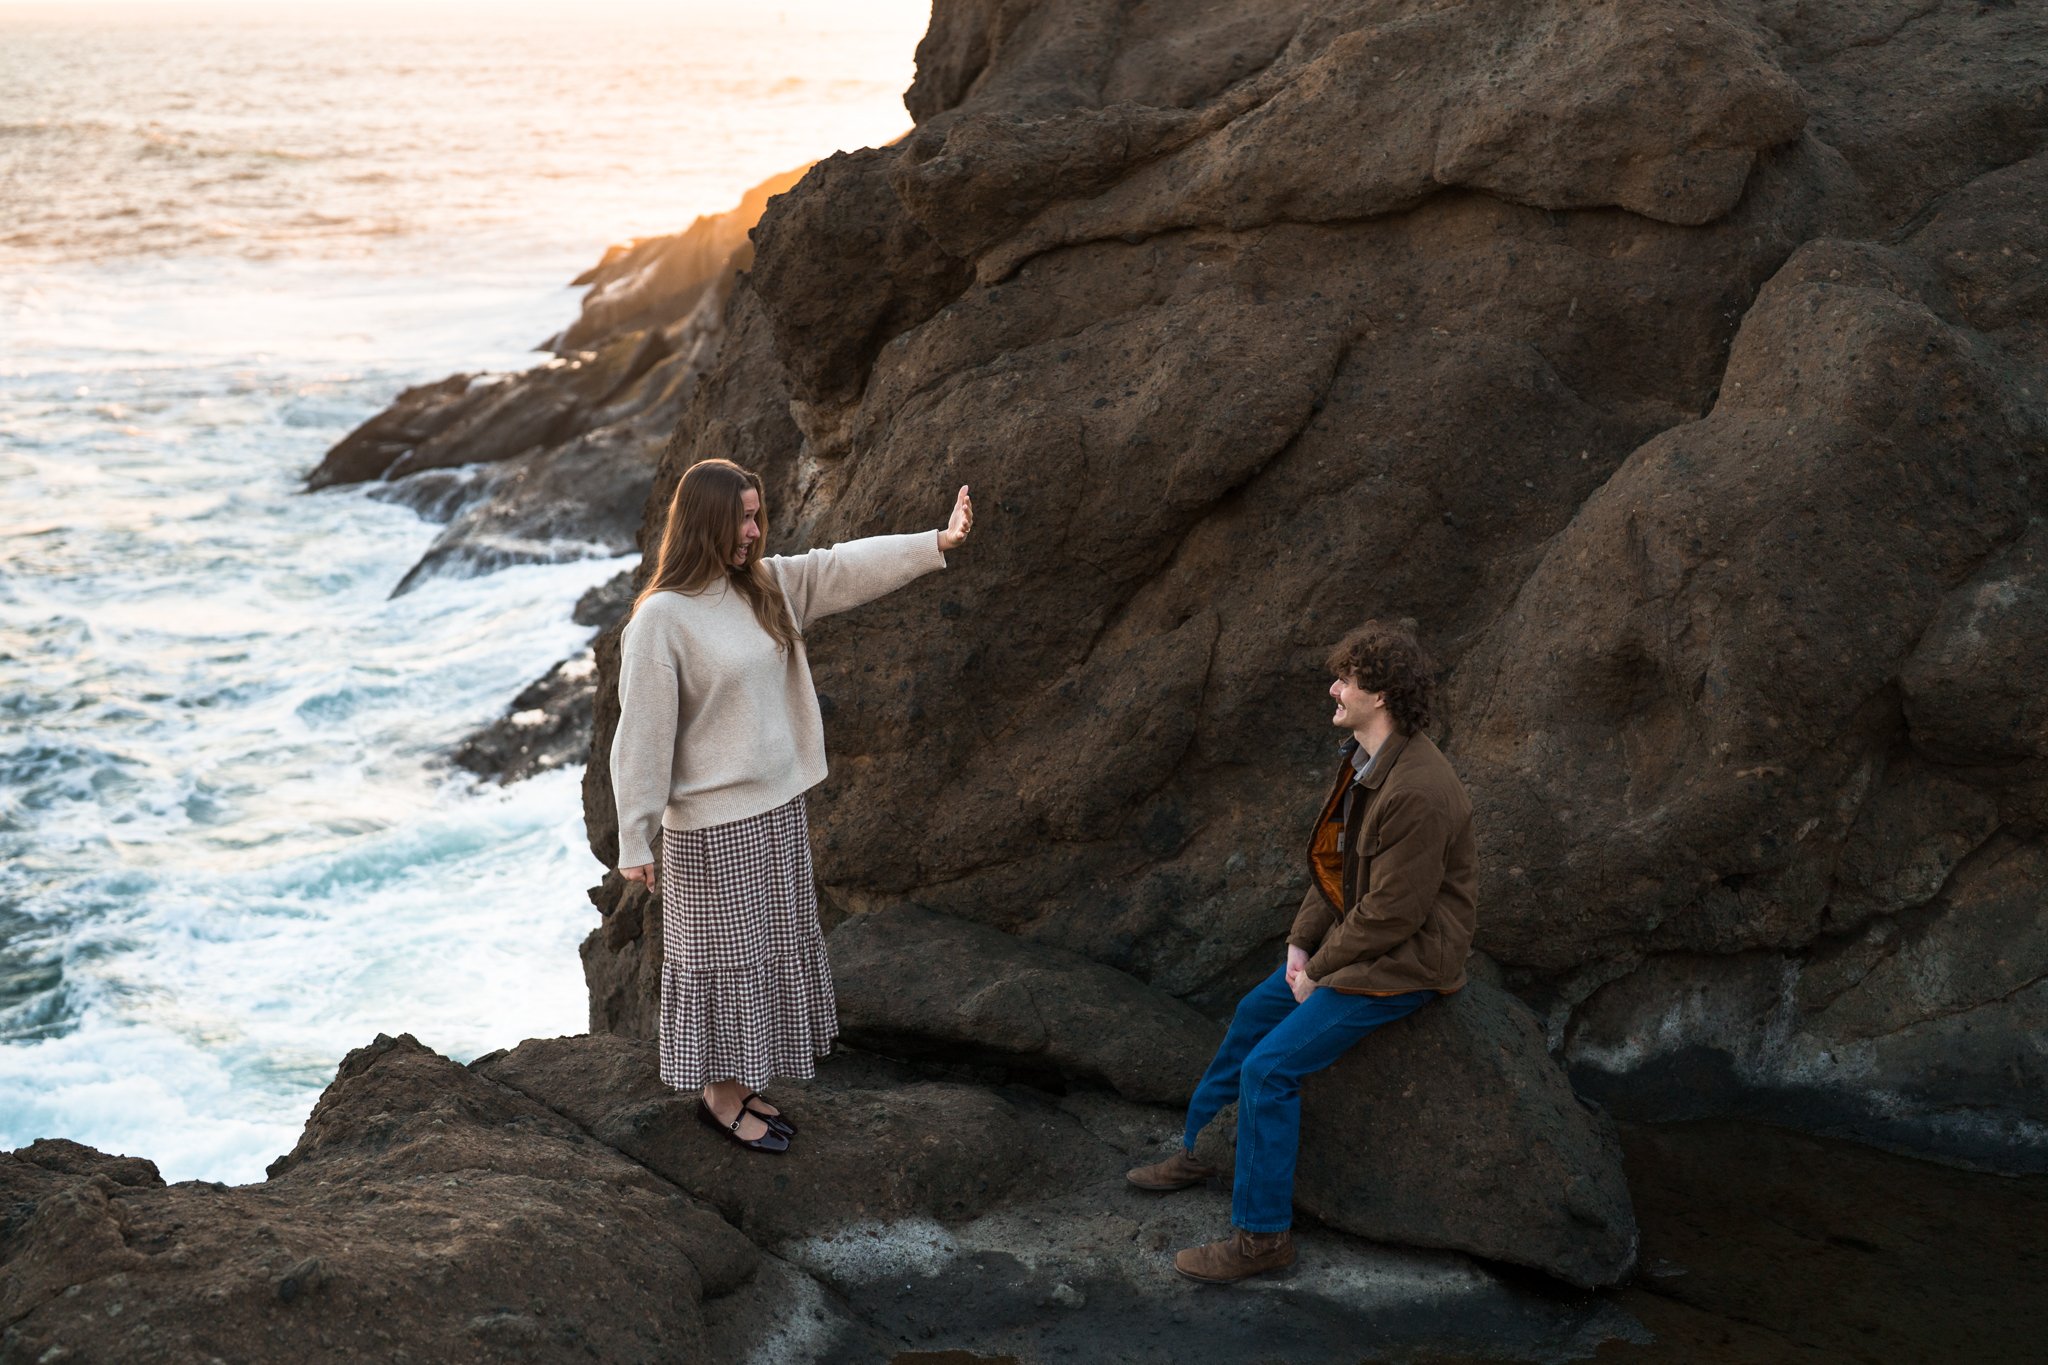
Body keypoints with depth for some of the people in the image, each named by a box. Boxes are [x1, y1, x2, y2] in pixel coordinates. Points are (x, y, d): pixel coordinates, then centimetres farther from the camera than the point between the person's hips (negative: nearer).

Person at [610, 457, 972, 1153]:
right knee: (724, 957, 5)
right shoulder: (660, 618, -18)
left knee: (771, 951, 16)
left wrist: (937, 542, -15)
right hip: (711, 824, -8)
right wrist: (634, 841, -15)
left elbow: (845, 568, -1)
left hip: (779, 808, 8)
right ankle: (719, 1095, 21)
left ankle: (740, 1083, 31)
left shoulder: (768, 586, 3)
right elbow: (643, 733, -17)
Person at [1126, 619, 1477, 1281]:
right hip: (1353, 940, 10)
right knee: (1255, 1011, 21)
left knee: (1270, 1066, -15)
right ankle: (1198, 1150, 39)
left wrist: (1319, 968, -14)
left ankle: (1261, 1233, -3)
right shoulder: (1360, 761, 3)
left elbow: (1392, 912, -26)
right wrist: (1302, 942, 2)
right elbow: (1335, 863, 12)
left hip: (1403, 964, -10)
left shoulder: (1419, 792, -30)